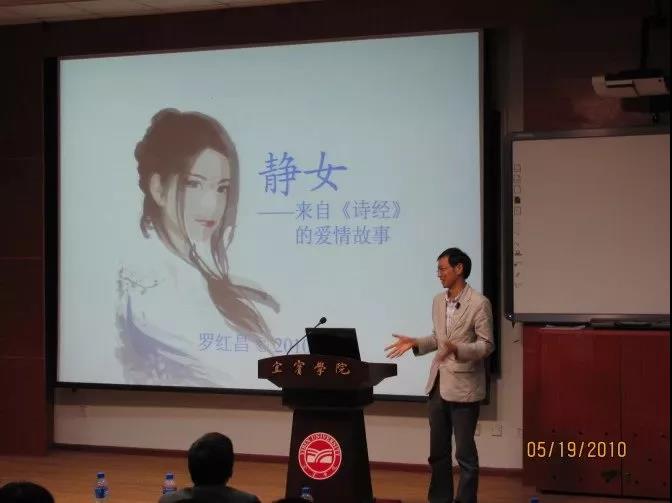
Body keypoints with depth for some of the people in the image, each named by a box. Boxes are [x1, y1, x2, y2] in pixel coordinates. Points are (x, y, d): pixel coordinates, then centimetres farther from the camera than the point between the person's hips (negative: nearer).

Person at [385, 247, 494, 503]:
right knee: (438, 450, 13)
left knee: (464, 452, 1)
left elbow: (487, 344, -13)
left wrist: (457, 349, -27)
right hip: (438, 383, 7)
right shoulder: (438, 301, 9)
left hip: (463, 386, -7)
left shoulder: (479, 303, -12)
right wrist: (415, 343, 3)